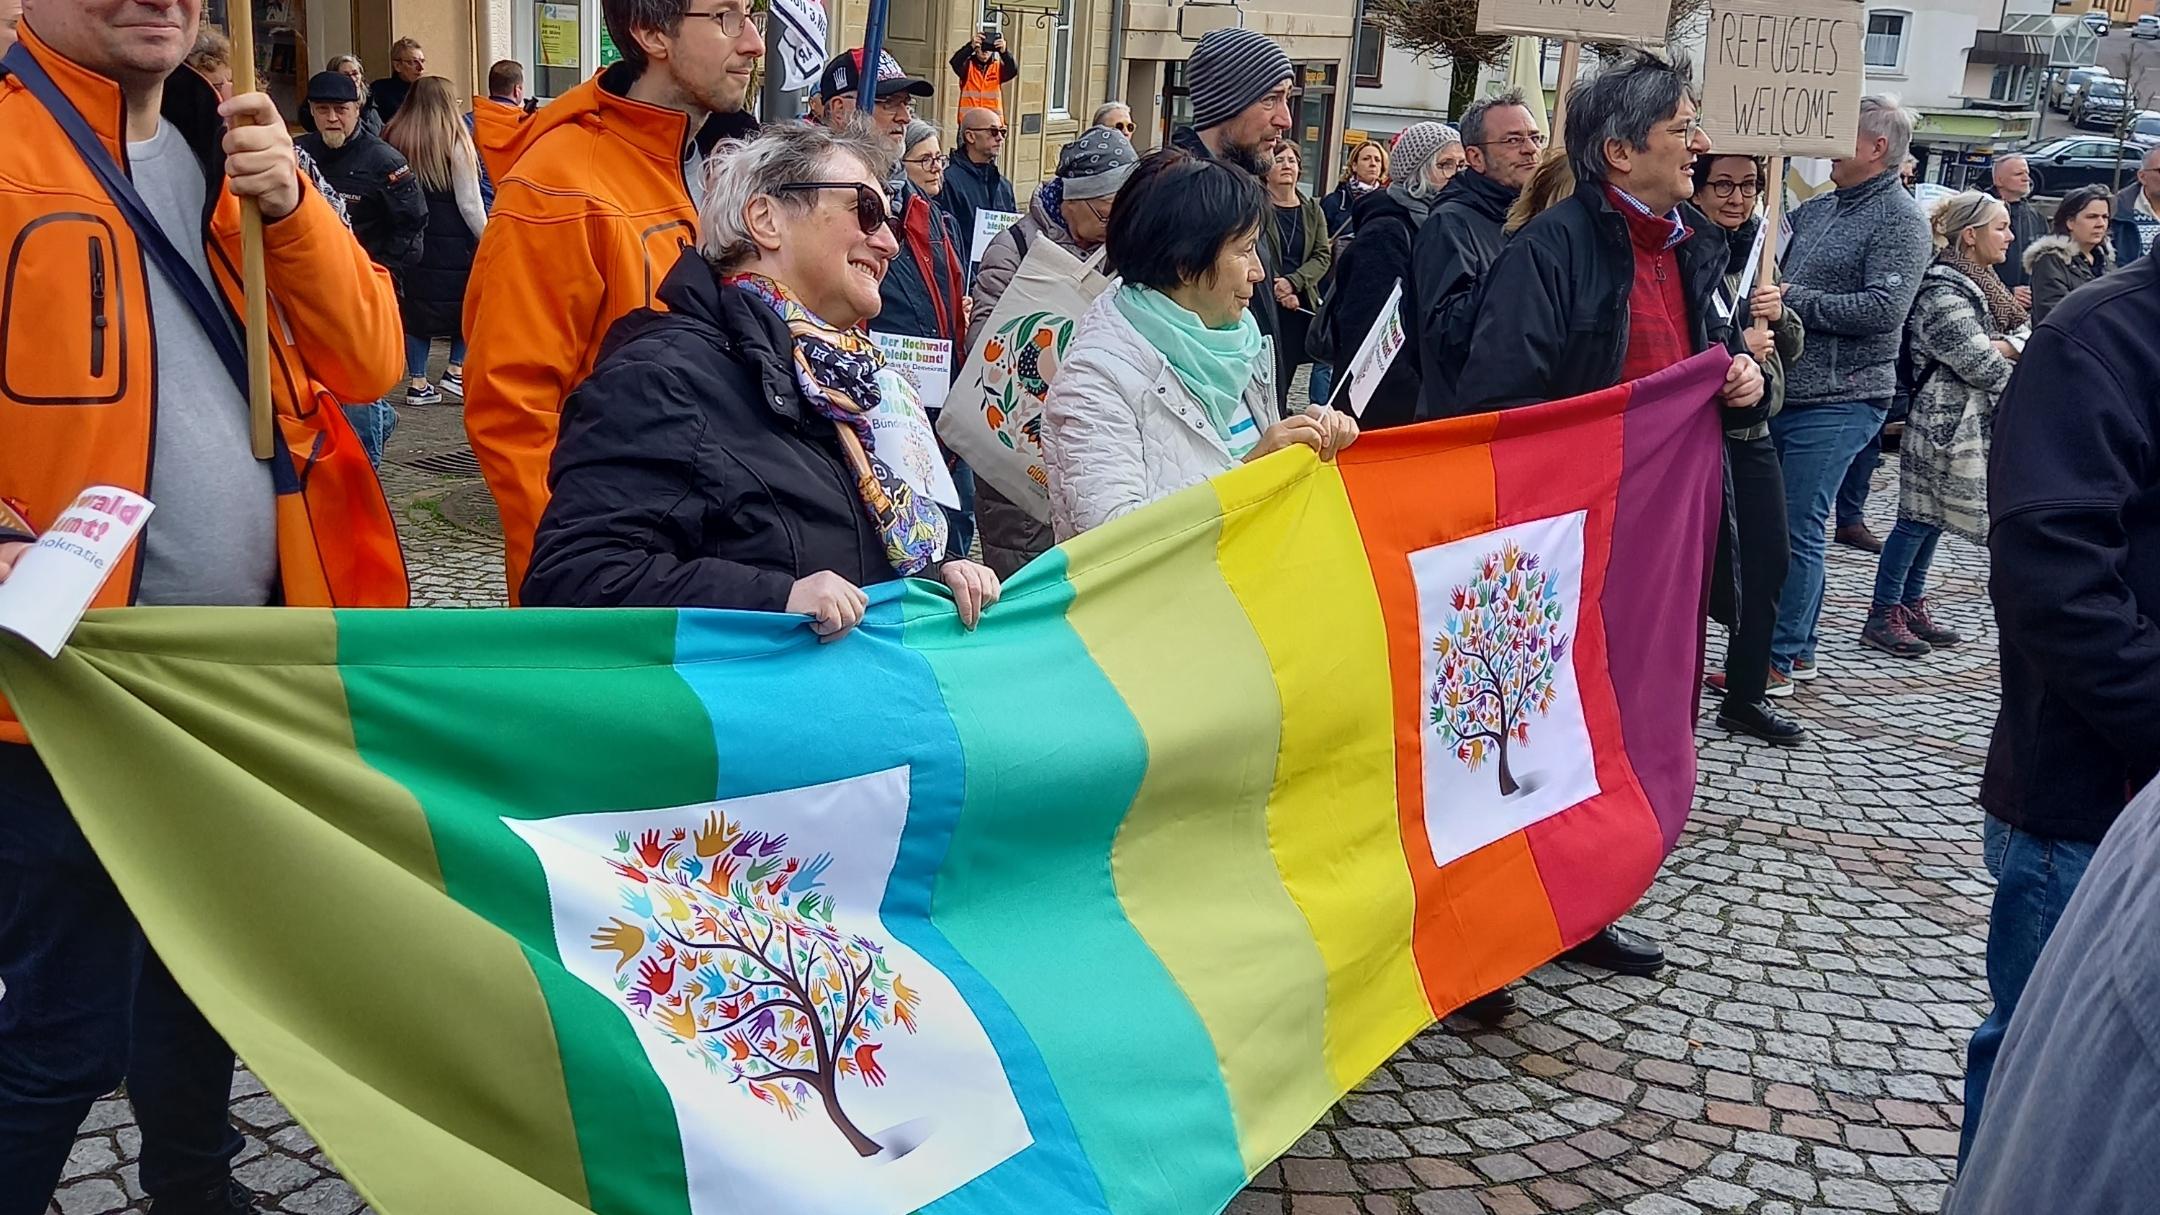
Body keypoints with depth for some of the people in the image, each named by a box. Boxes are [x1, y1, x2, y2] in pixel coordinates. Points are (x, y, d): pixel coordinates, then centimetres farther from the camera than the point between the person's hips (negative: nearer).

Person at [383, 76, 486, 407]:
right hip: (451, 242, -5)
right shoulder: (455, 143, -10)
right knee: (469, 297, 12)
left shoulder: (393, 139, 4)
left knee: (415, 305, 10)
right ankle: (456, 369, 4)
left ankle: (417, 382, 11)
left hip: (408, 240, 5)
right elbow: (469, 203, -11)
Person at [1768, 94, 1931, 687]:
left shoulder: (1901, 219, -8)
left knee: (1798, 529, -5)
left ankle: (1786, 658, 5)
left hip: (1837, 401, -8)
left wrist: (1792, 299, -14)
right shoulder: (1816, 208, 14)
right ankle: (1790, 642, 25)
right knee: (1767, 521, 12)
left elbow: (1884, 308, -19)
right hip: (1781, 391, 8)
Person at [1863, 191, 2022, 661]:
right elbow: (1981, 366, -20)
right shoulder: (1945, 295, -18)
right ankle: (1883, 617, 3)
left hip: (1967, 423, 10)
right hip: (1946, 422, -10)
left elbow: (2026, 334, 11)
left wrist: (2001, 347, -10)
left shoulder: (1980, 284, 14)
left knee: (1929, 517, 14)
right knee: (1918, 518, -4)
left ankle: (1912, 606, 22)